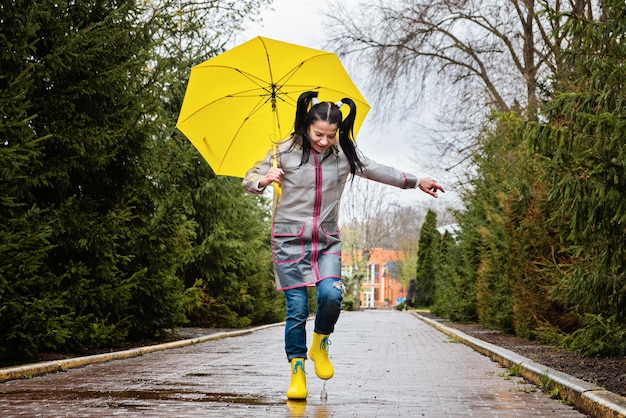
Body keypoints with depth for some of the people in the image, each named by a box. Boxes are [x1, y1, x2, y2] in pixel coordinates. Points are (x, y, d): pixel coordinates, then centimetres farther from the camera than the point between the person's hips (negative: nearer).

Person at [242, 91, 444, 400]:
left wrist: (416, 182, 18)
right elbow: (250, 180, -1)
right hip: (290, 239, -2)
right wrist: (264, 180, -24)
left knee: (331, 294, -20)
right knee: (297, 308, -6)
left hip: (327, 241, 2)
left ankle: (320, 344, 10)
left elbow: (377, 171, 16)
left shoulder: (344, 154, 4)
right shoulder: (285, 152, -4)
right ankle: (297, 371, 10)